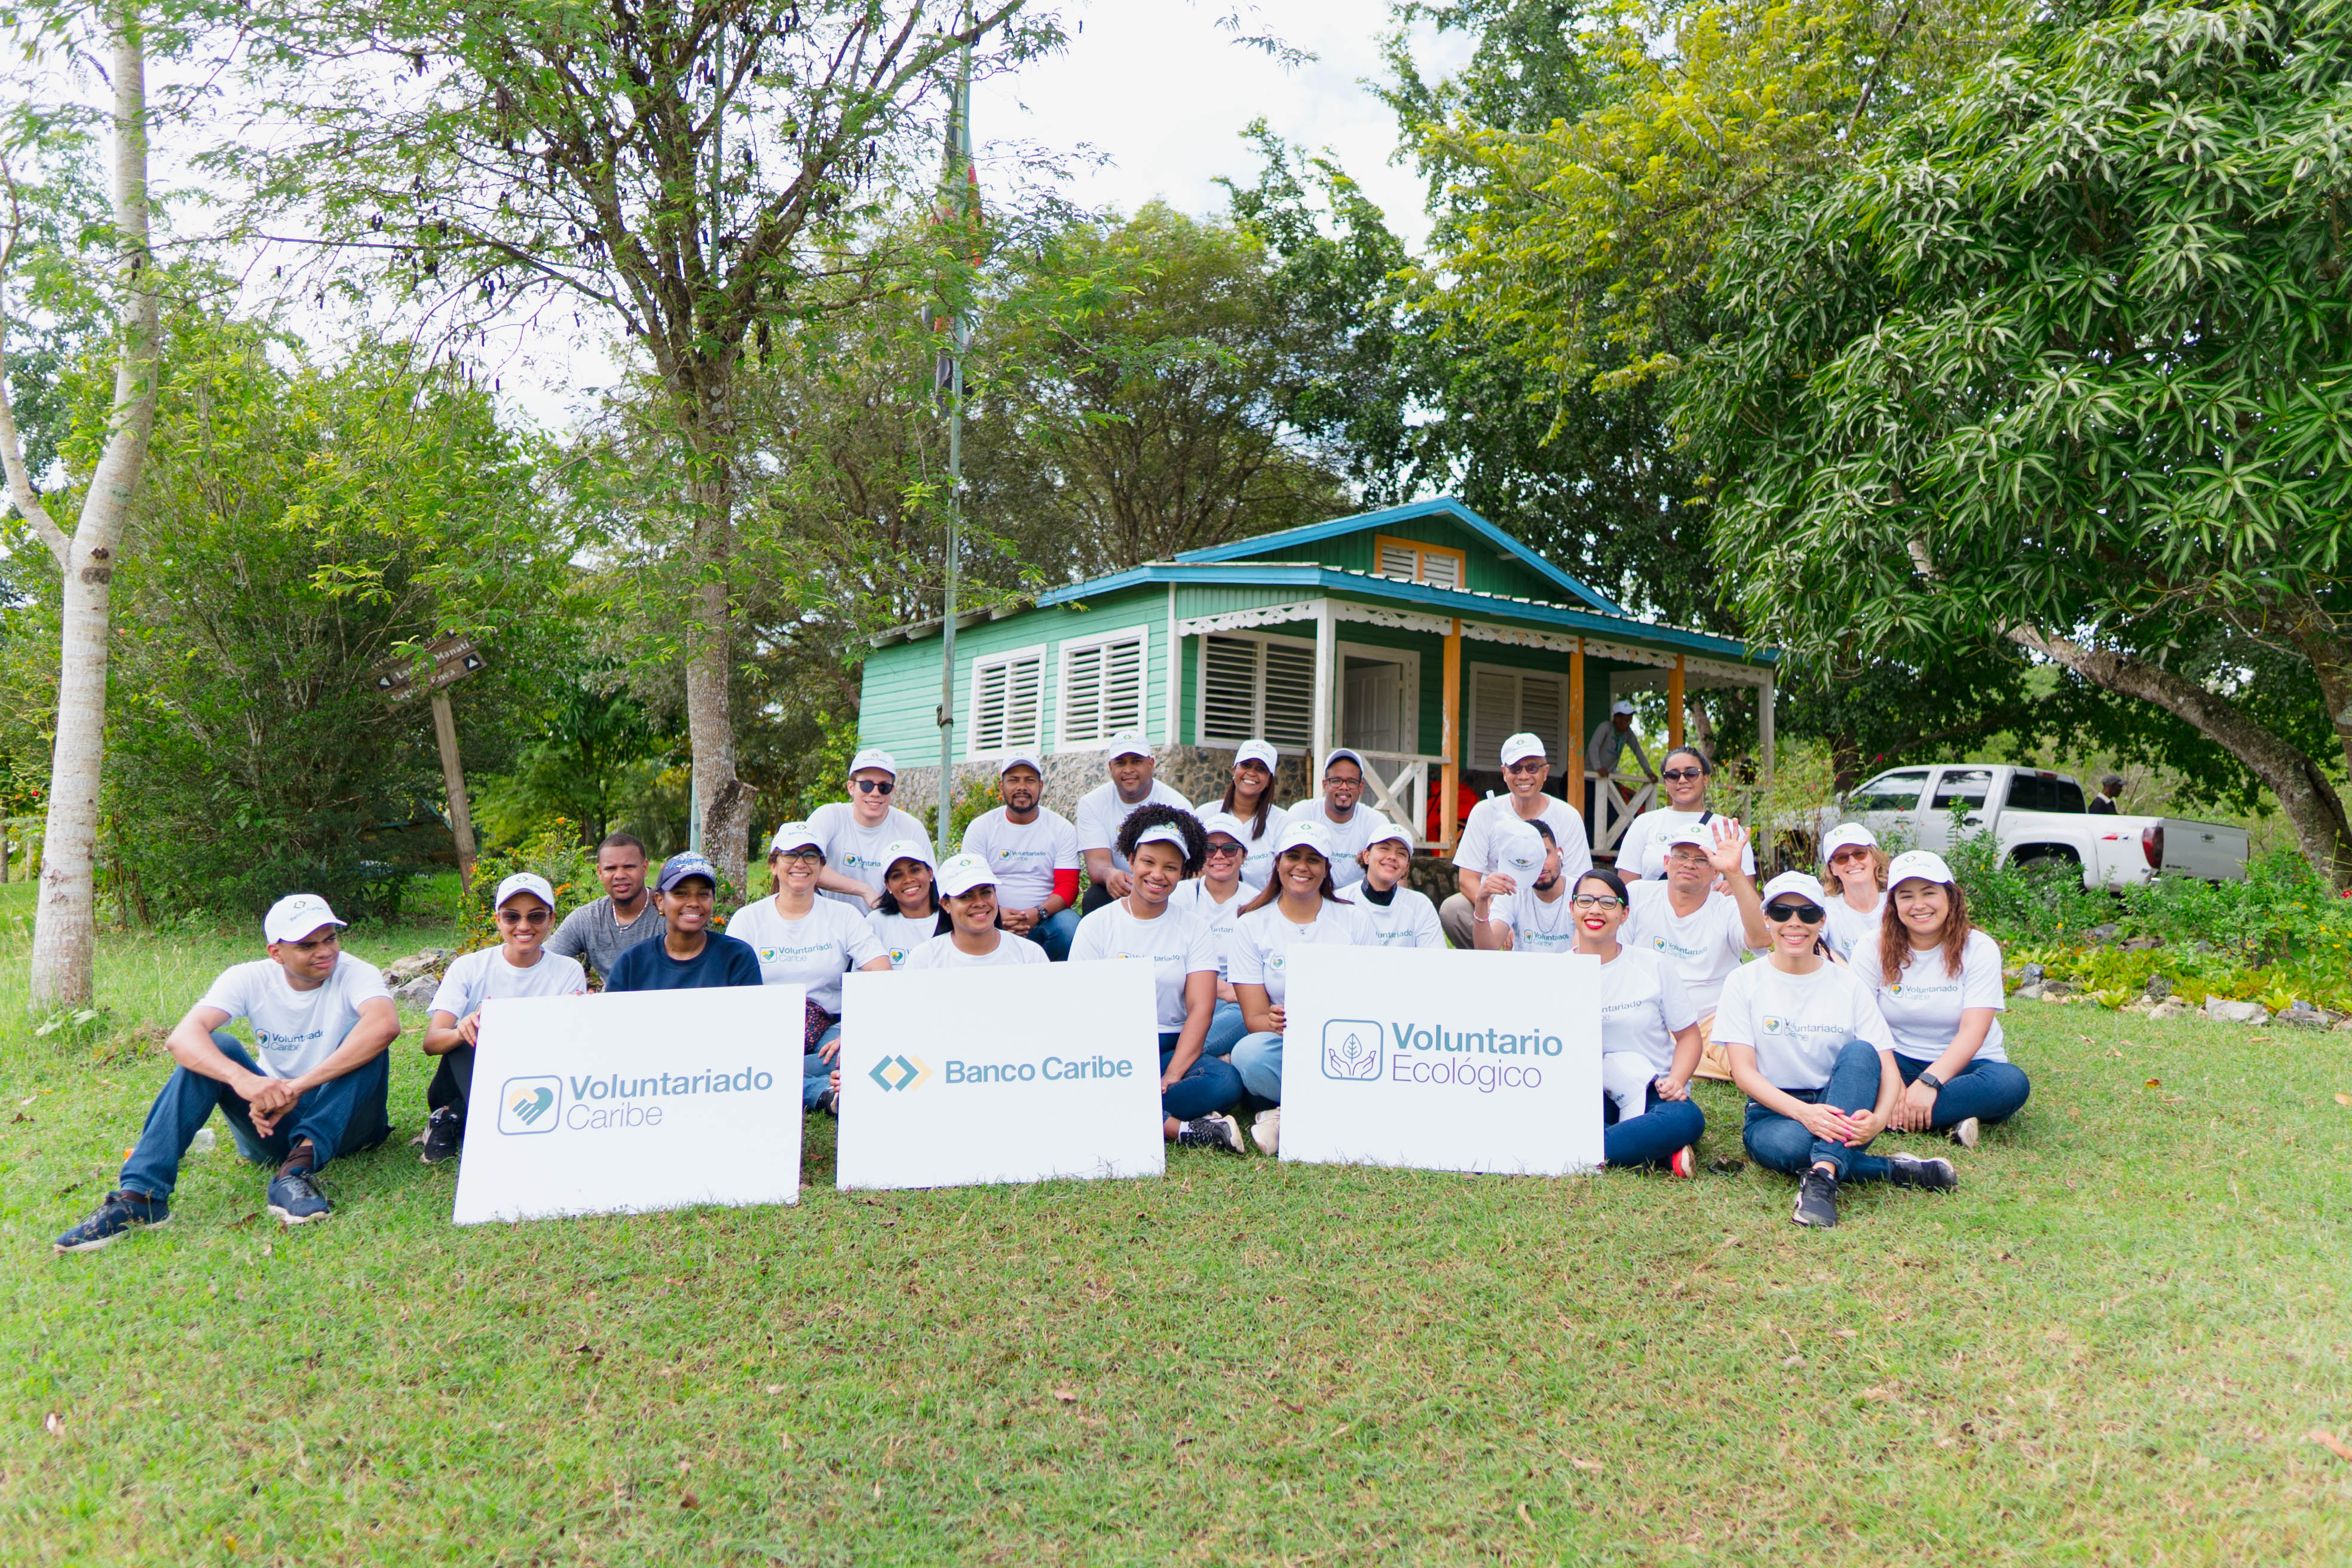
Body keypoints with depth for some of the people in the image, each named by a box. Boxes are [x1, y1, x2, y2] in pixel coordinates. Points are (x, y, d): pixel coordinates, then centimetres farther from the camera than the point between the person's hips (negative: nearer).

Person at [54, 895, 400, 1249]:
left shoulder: (354, 973, -14)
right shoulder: (250, 978, -6)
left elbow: (385, 1025, -39)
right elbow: (181, 1037, -24)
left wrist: (298, 1087, -42)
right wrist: (242, 1079, -43)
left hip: (343, 1120, -2)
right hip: (270, 1120, 3)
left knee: (367, 1041, -28)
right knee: (214, 1047, -20)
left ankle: (299, 1167, -38)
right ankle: (139, 1196, -26)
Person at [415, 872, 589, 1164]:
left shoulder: (569, 972, 1)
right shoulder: (469, 967, 0)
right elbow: (430, 1042, -12)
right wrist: (462, 1031, -36)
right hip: (466, 1083, 0)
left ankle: (454, 1119, -17)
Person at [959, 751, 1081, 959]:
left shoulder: (1062, 829, 5)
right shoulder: (980, 828, 6)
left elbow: (1068, 887, -2)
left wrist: (1038, 914, -23)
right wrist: (997, 915, -21)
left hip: (1047, 916, 1)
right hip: (996, 919, 0)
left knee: (1070, 926, -32)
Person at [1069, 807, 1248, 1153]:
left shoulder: (1194, 931, 8)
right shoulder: (1096, 926, 5)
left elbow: (1201, 1009, -4)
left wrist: (1172, 1076, -20)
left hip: (1172, 1049, 1)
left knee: (1226, 1082, -31)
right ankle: (1181, 1128, -27)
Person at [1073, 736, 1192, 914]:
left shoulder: (1178, 806, -6)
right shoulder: (1091, 804, 0)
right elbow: (1097, 861, -11)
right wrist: (1109, 873, -38)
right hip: (1113, 892, 1)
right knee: (1095, 899, -30)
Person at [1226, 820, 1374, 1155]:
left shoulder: (1353, 920, 9)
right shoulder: (1252, 925, 5)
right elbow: (1254, 1018, -2)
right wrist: (1277, 1022, -27)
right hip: (1284, 1048, -1)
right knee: (1249, 1053, -35)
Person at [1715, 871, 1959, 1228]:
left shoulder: (1848, 984, 4)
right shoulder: (1744, 983, 0)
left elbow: (1889, 1070, -3)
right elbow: (1744, 1071, -9)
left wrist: (1878, 1118, -27)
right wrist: (1802, 1111, -27)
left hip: (1841, 1110, 2)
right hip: (1774, 1113, -2)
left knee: (1860, 1051, -28)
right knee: (1789, 1143, -37)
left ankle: (1823, 1175, -41)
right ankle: (1895, 1169, -18)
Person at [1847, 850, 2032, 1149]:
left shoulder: (1979, 949, -6)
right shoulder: (1874, 948, -2)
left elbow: (1972, 1032, -17)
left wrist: (1929, 1082, -31)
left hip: (1961, 1066, 0)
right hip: (1898, 1064, 0)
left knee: (2011, 1082, -33)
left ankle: (1898, 1119, -29)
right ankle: (1950, 1122, -28)